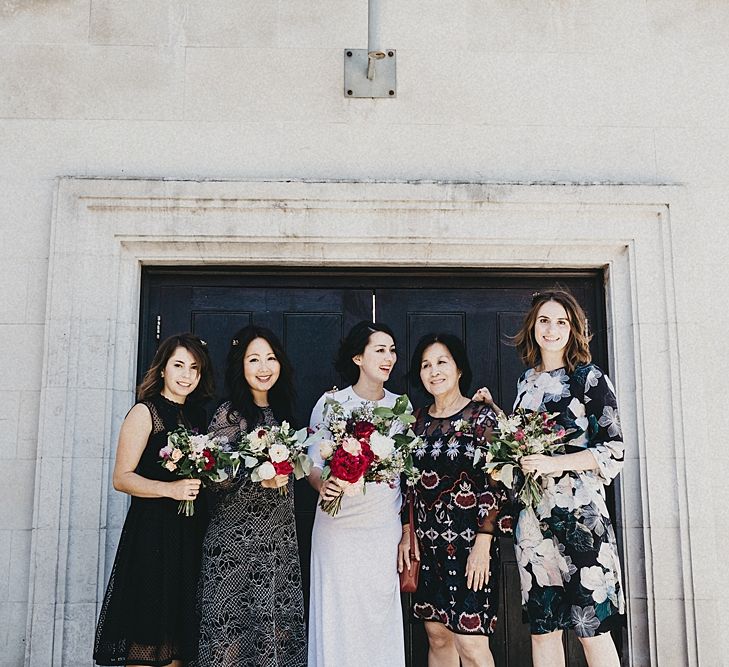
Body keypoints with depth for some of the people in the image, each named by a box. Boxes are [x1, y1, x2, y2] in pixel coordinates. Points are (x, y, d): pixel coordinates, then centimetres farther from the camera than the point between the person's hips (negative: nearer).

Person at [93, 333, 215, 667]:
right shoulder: (145, 412, -5)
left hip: (191, 531, 6)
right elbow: (122, 478, -11)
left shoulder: (197, 415, 15)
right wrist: (170, 489, -22)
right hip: (153, 529, -6)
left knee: (179, 625, 10)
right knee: (146, 637, -3)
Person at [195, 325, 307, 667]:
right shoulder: (229, 414, -7)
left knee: (278, 627, 6)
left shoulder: (280, 411, 13)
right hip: (237, 540, -6)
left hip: (280, 539, 6)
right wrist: (260, 479, -23)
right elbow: (215, 479, -12)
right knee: (234, 626, -2)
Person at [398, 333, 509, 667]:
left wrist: (483, 544, -15)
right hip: (428, 546, 5)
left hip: (469, 543, -5)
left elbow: (494, 485, -9)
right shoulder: (418, 420, 10)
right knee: (438, 638, 11)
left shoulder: (481, 417, -4)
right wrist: (406, 534, 7)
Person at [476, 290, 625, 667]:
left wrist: (555, 464, -17)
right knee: (542, 629, 10)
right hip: (532, 516, 5)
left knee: (591, 625, 0)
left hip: (579, 513, -5)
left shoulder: (590, 378, -2)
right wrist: (493, 411, 9)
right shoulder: (525, 381, 13)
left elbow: (614, 450, -6)